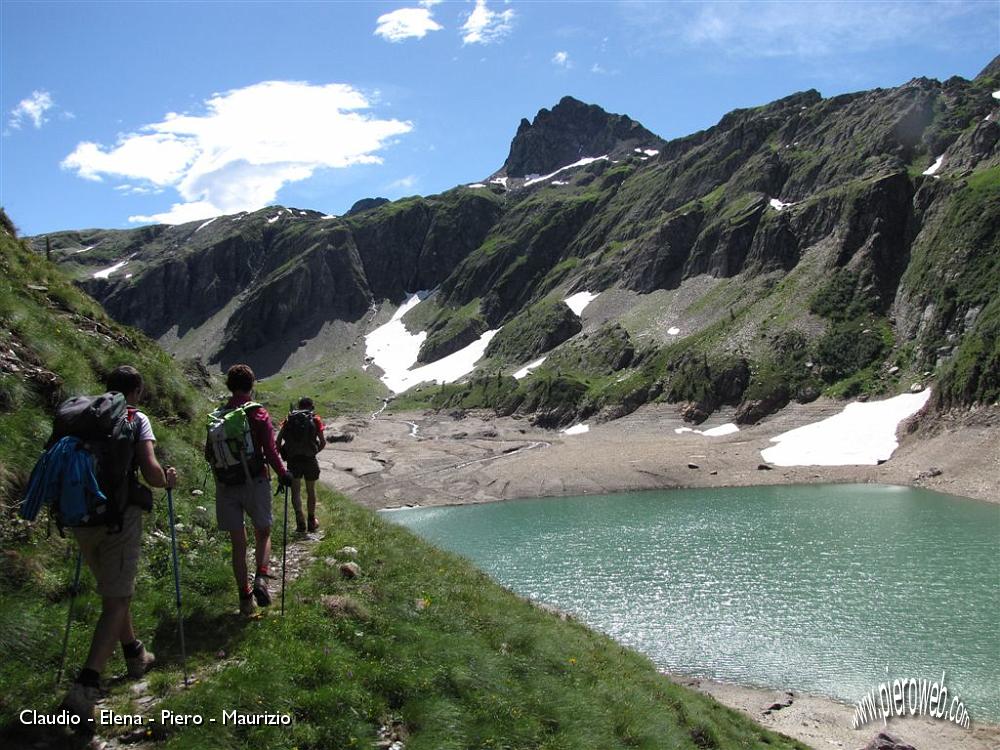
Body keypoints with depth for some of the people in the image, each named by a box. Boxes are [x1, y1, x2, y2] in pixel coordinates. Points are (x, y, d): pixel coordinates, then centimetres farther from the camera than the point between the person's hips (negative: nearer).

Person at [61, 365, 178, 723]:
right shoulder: (136, 419, -6)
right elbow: (150, 471, -17)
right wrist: (168, 480, 4)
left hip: (82, 517, 6)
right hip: (119, 517, -6)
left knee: (113, 591, 23)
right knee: (116, 602, 0)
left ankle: (135, 656, 40)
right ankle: (84, 689, -11)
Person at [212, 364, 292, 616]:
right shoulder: (259, 414, -9)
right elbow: (270, 451, -12)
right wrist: (283, 474, 3)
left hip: (226, 485, 3)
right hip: (255, 482, -3)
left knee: (238, 543, 10)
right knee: (263, 534, 15)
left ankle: (244, 596, 13)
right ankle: (261, 578, -8)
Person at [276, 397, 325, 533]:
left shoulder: (289, 419, 6)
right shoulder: (315, 420, 3)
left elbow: (278, 439, -4)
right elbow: (323, 443, -1)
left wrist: (282, 453, 8)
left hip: (293, 460, 0)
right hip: (310, 460, 0)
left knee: (296, 491, 7)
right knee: (311, 491, 16)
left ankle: (300, 520, -9)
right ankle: (312, 521, 25)